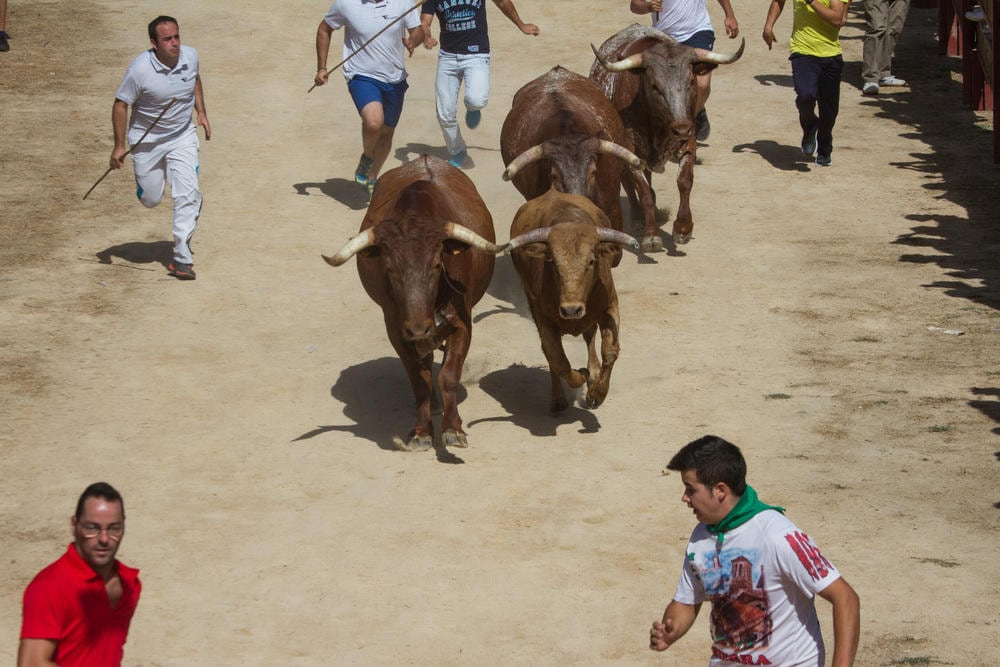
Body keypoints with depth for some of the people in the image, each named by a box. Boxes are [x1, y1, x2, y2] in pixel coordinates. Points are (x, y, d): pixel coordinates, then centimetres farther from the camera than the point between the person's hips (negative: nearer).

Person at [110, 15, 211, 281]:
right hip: (147, 140, -3)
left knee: (188, 195, -11)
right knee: (150, 199, 9)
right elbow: (121, 104, -15)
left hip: (183, 137, 3)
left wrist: (201, 113, 9)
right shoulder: (140, 69, -25)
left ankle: (181, 258, -5)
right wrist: (119, 145, -14)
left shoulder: (190, 56, -10)